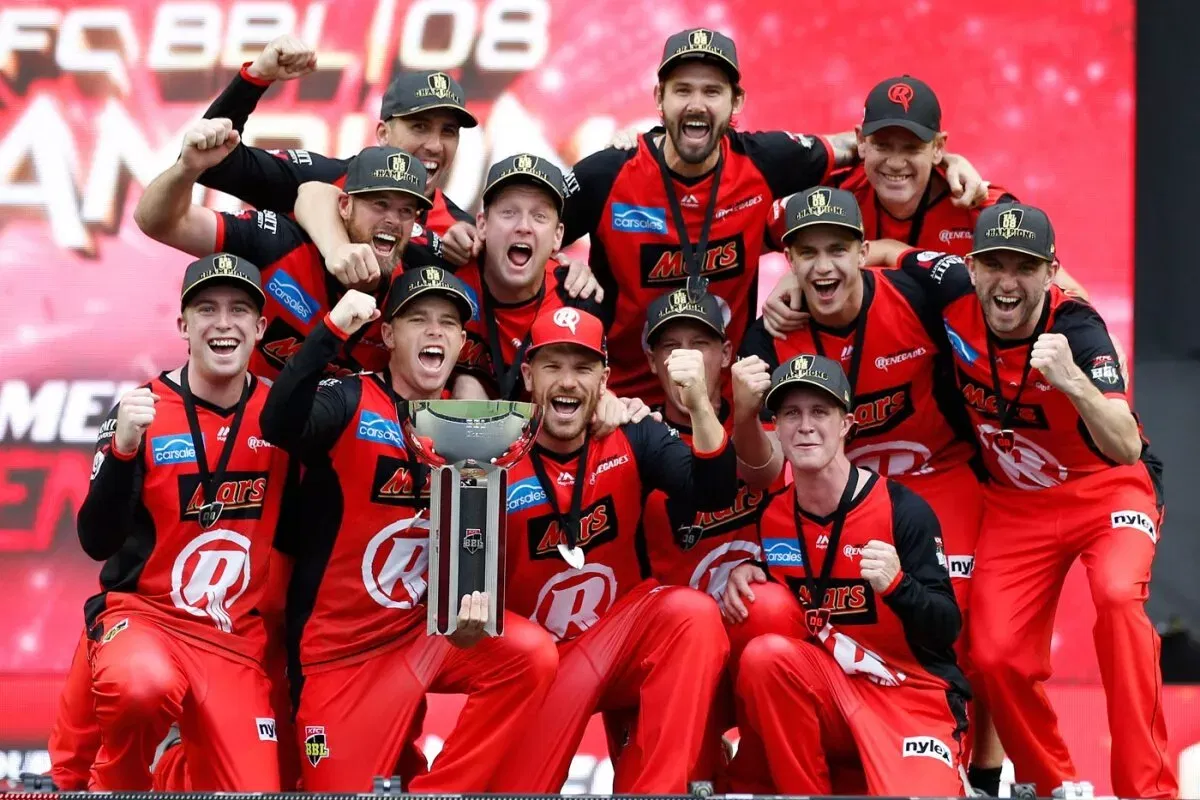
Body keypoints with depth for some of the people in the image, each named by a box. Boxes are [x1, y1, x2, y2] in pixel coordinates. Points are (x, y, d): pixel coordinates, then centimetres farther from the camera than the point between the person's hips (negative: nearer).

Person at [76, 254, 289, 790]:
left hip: (237, 639, 3)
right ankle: (116, 785, -7)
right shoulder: (144, 410, -7)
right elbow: (97, 543, -16)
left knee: (254, 789, -11)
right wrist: (123, 448, -27)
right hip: (141, 612, -3)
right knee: (143, 686, -38)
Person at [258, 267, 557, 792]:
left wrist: (472, 608, -15)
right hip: (341, 650, -4)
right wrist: (333, 330, -40)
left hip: (427, 631, 4)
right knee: (344, 789, -8)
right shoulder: (348, 403, -9)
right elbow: (279, 427, -31)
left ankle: (434, 791, -8)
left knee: (531, 654, -22)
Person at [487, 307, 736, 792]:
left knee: (694, 613, -29)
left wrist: (699, 405, -35)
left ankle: (654, 791, -27)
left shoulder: (632, 439, -3)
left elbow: (714, 495, -19)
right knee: (515, 785, -30)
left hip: (621, 640, 3)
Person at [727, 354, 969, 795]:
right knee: (764, 655, -27)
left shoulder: (903, 509, -11)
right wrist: (746, 576, -3)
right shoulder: (773, 515, 2)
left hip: (914, 696, -4)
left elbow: (947, 629, -14)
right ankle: (806, 791, -12)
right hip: (828, 695, 4)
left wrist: (896, 584, -32)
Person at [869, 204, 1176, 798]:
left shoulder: (1076, 328, -29)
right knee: (997, 658, -8)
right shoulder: (955, 293, -18)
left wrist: (1073, 382, -57)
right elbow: (887, 254, 3)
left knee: (1118, 596, -31)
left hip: (1108, 490, -4)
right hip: (1016, 504, 4)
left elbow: (1127, 449, -41)